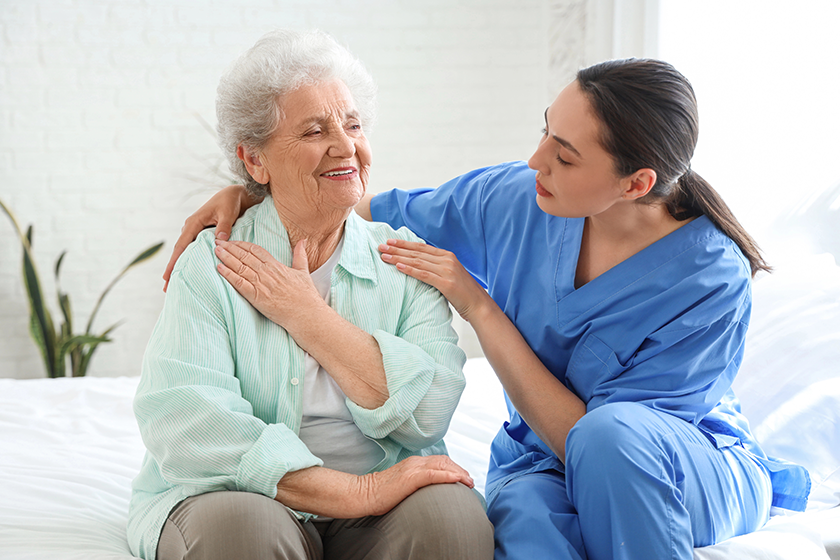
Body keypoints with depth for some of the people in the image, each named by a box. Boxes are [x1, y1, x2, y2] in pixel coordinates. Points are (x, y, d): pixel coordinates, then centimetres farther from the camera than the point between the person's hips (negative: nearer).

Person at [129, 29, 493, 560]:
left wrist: (306, 314, -9)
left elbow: (429, 413, -5)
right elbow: (184, 427, -15)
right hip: (244, 497, -1)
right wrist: (358, 492, -22)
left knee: (452, 513, -29)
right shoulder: (209, 266, 1)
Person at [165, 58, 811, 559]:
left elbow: (586, 435, -26)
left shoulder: (714, 281, -25)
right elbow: (381, 213, 5)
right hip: (543, 464, 2)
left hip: (698, 470, -1)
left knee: (614, 434, -39)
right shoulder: (515, 198, -11)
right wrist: (247, 191, -9)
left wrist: (479, 307, -24)